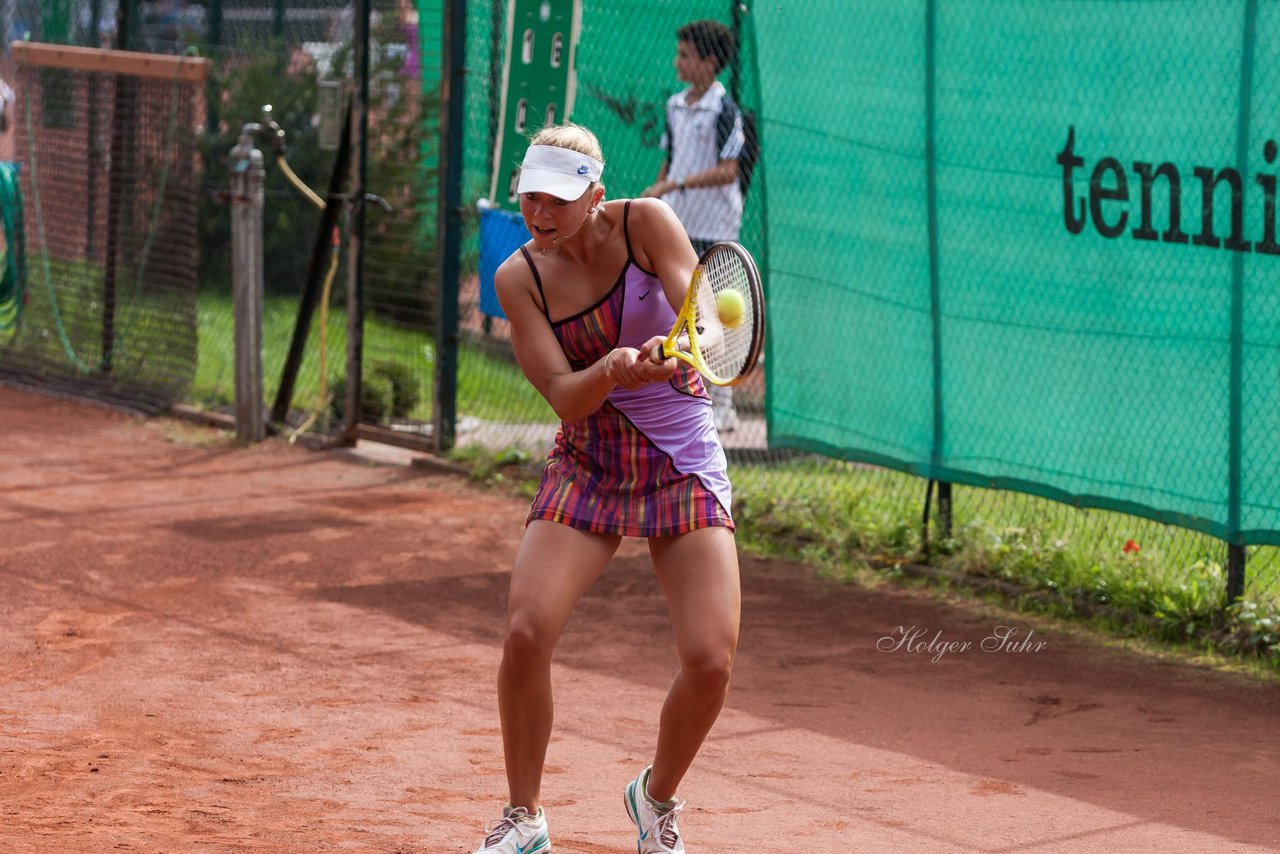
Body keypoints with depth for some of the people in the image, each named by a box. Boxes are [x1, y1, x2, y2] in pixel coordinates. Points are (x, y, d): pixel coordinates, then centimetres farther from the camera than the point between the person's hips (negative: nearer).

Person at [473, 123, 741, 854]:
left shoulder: (646, 224, -11)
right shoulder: (519, 279, -7)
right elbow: (565, 399, -14)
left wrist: (675, 349, -42)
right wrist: (612, 370, -36)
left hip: (685, 464, -1)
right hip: (588, 466, 1)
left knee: (711, 659, -15)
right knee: (527, 631, -20)